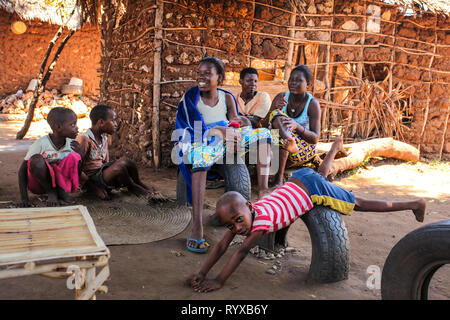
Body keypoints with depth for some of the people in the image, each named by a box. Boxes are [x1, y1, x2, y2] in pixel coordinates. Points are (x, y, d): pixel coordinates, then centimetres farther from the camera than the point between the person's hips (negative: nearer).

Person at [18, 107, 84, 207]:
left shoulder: (72, 144, -6)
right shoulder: (41, 143, -17)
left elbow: (77, 172, -2)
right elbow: (23, 170, -15)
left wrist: (81, 155, -21)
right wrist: (24, 198, -24)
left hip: (61, 180, 2)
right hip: (40, 182, -2)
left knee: (74, 157, -23)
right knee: (36, 160, -34)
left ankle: (61, 190, -14)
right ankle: (51, 192, -15)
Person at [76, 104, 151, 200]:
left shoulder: (104, 139, 11)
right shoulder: (84, 139, -15)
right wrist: (95, 188, -21)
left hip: (102, 173, 8)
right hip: (91, 180, -8)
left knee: (124, 160, -12)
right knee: (118, 168, -29)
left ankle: (138, 183, 6)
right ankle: (132, 187, -2)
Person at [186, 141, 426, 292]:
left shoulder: (262, 217, -33)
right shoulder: (242, 213, -14)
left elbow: (242, 251, -37)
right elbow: (221, 246, -14)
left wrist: (219, 281, -36)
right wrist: (201, 274, -21)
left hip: (314, 190, -7)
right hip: (298, 179, 7)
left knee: (361, 204, 7)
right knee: (319, 174, 39)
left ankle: (415, 204, 22)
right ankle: (335, 148, 68)